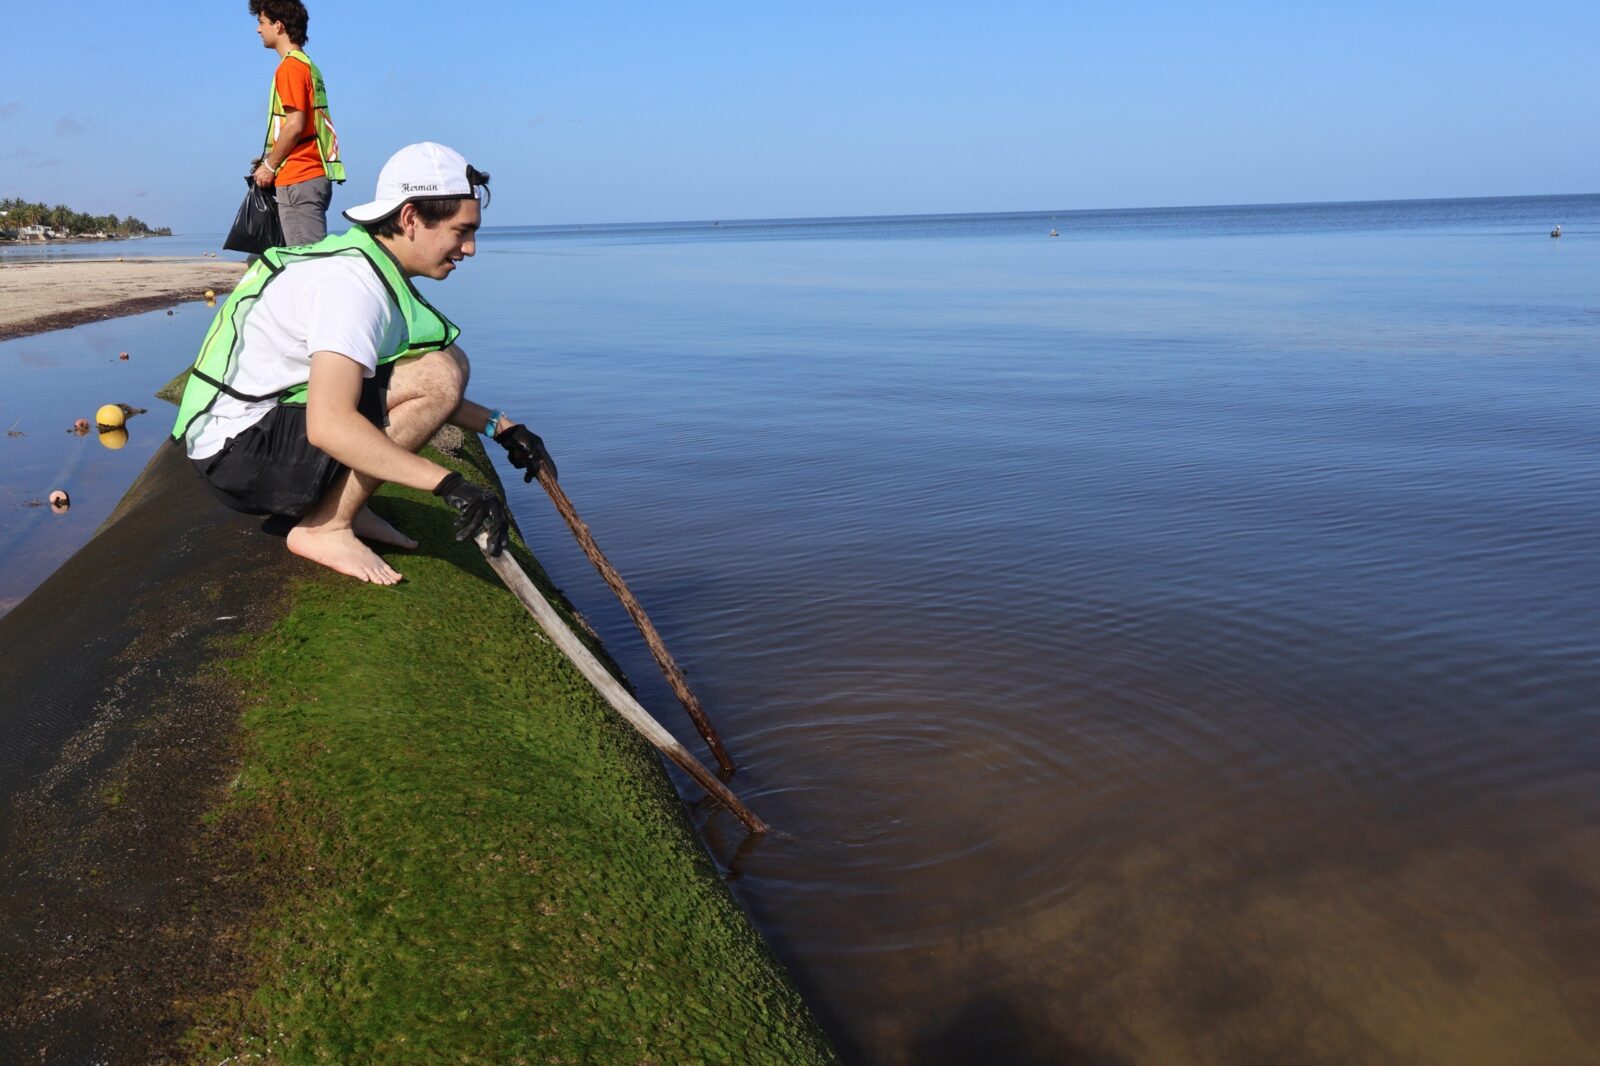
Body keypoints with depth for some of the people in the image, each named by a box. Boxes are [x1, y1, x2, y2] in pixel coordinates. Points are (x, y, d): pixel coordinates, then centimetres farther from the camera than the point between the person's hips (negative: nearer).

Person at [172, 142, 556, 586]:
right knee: (439, 374, -23)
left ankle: (341, 504, 4)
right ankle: (324, 528, -13)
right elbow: (329, 425, -34)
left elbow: (422, 393, 17)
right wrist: (450, 484, -36)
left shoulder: (371, 266, 9)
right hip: (238, 453, -9)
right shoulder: (351, 282, -22)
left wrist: (498, 426, 6)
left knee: (448, 362, 8)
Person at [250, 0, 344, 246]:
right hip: (314, 176, 10)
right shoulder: (308, 65, 20)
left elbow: (294, 125, -16)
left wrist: (270, 166, -7)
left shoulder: (290, 66, -8)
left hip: (298, 180, -10)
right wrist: (270, 160, 18)